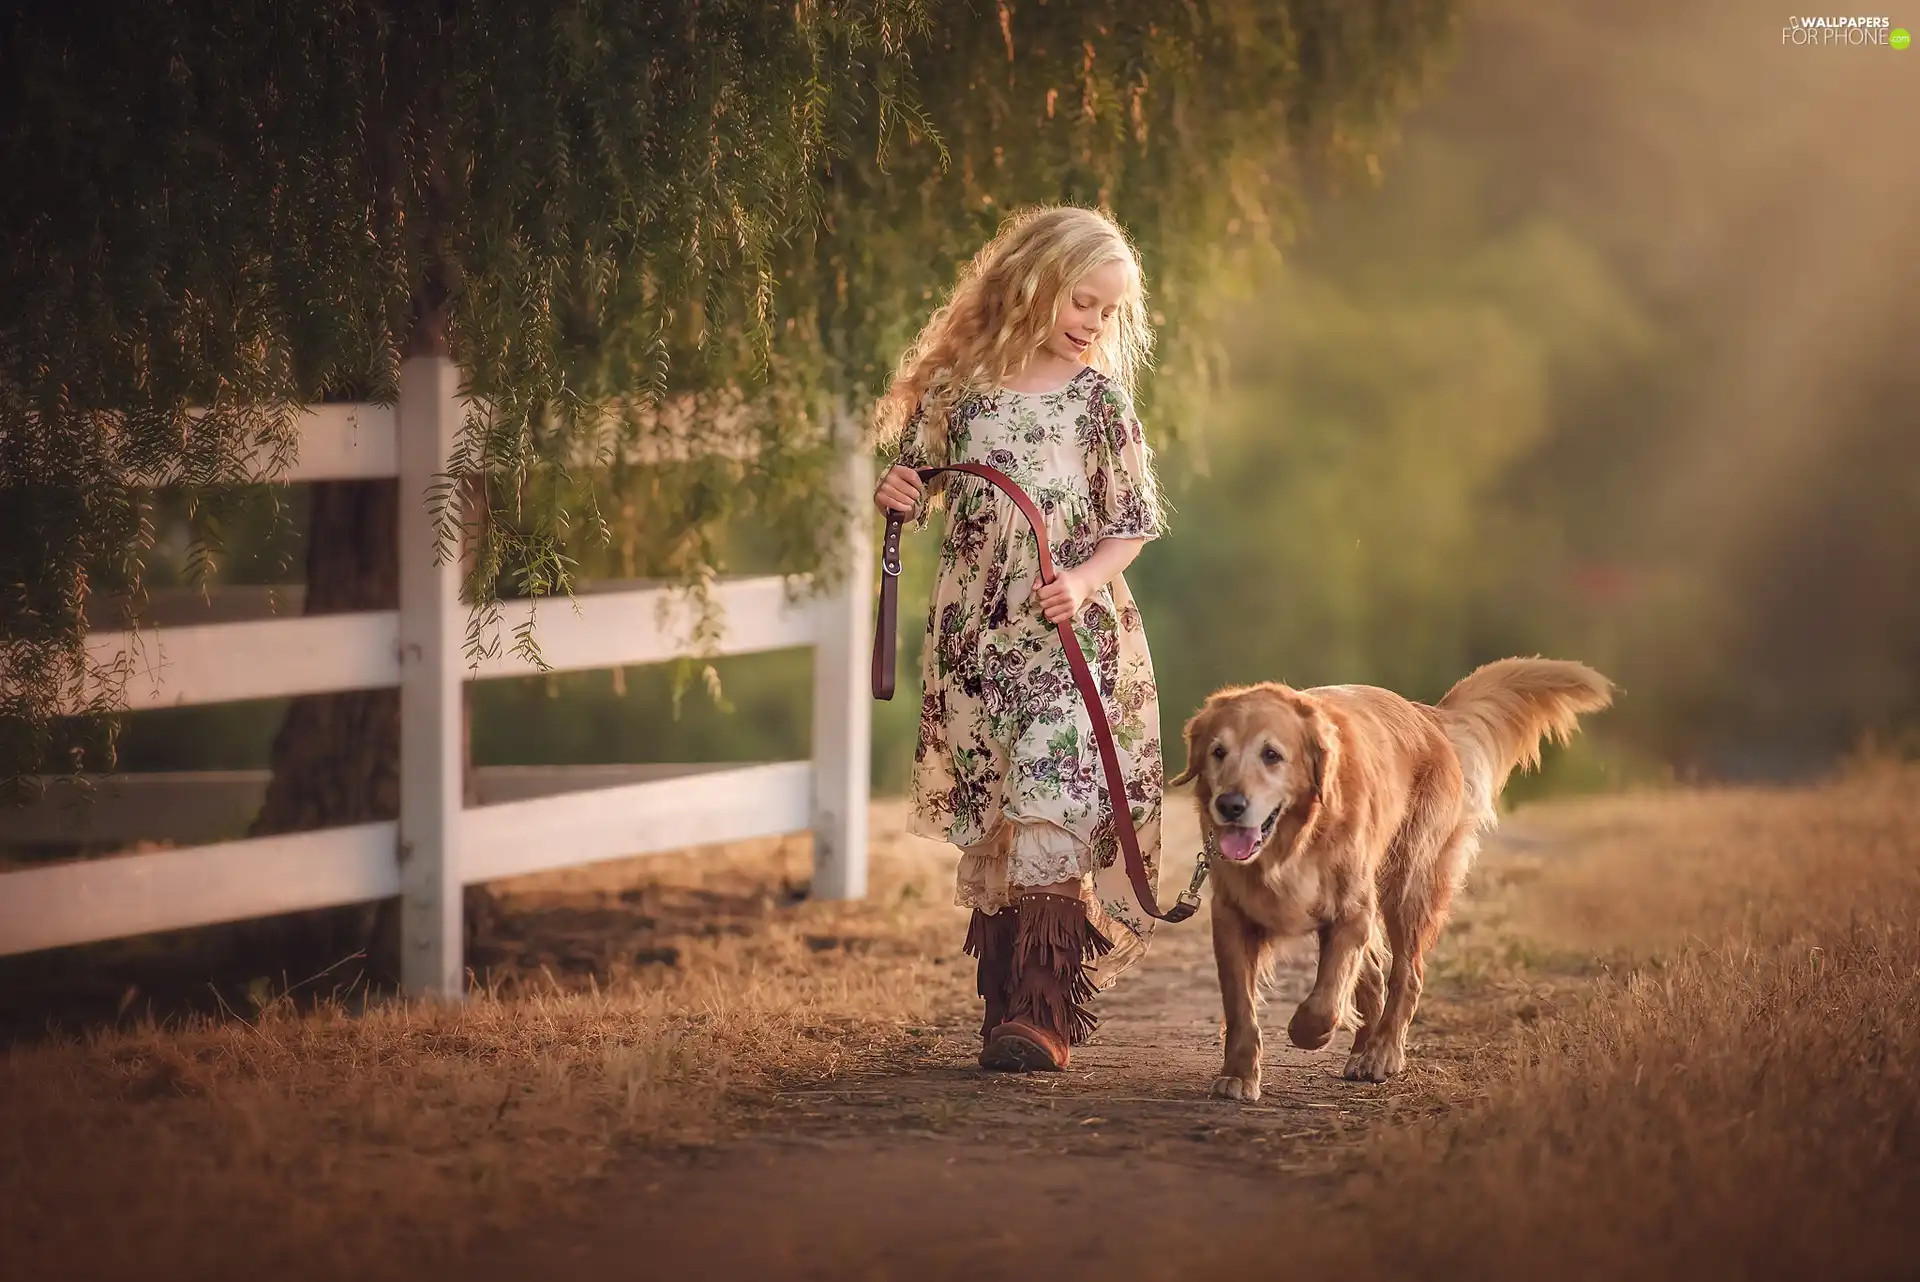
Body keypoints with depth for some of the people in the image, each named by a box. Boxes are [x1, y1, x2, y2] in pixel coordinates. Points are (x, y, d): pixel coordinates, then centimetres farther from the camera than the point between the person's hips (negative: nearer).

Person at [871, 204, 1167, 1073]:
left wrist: (1084, 580, -15)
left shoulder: (1099, 399, 0)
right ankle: (1005, 996, 19)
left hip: (1073, 634, -3)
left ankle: (1043, 1014, -16)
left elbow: (1134, 521, 2)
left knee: (1050, 807, -14)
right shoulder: (958, 388, 4)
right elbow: (916, 478, 16)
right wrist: (892, 495, -7)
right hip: (974, 635, 3)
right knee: (988, 818, 7)